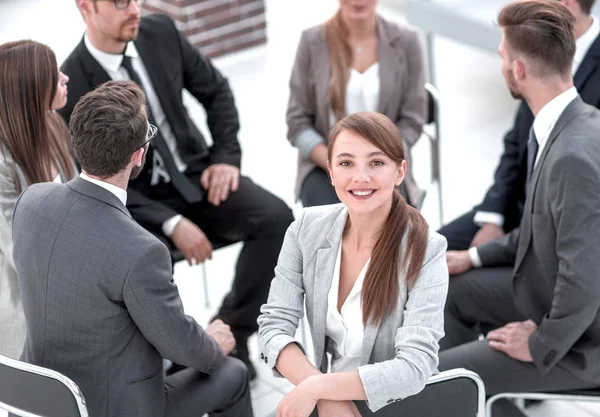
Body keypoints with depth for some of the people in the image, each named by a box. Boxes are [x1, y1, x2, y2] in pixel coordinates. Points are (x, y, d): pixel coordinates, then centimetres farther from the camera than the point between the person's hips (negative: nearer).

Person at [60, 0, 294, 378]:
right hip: (136, 203, -4)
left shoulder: (161, 32, -5)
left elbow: (216, 91, 10)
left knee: (276, 217, -20)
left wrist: (226, 156, -3)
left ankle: (231, 332, -3)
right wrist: (171, 224, -25)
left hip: (195, 175, 4)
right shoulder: (71, 87, -18)